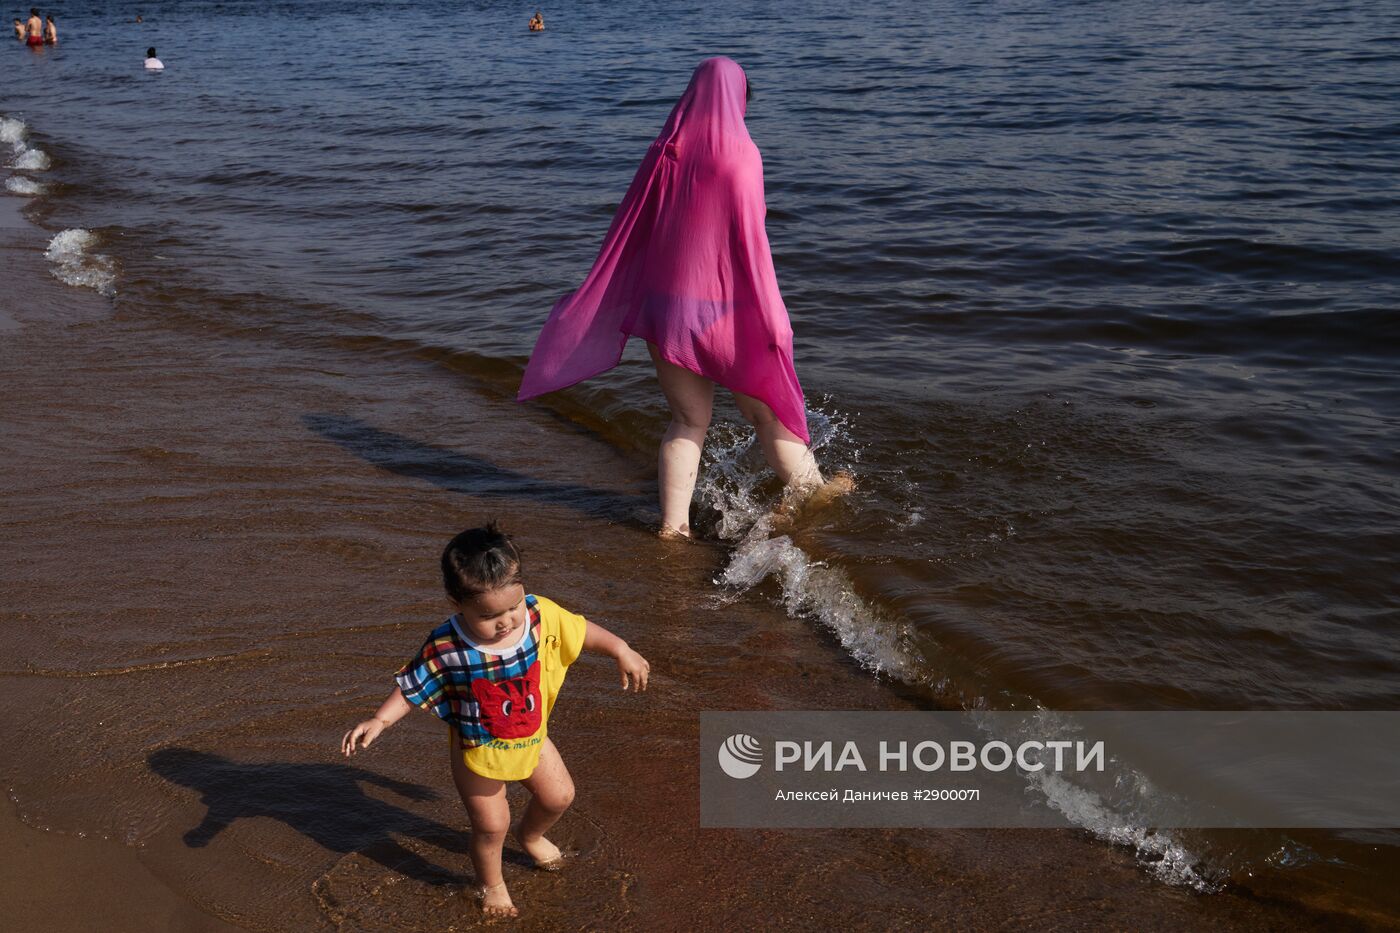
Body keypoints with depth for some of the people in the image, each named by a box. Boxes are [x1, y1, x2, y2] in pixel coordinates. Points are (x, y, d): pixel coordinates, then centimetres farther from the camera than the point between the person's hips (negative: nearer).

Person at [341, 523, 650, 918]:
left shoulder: (542, 615, -23)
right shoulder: (445, 648, -30)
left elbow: (582, 630, -5)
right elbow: (411, 688, -14)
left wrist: (622, 652, -3)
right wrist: (379, 721, -25)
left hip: (531, 737, 4)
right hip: (478, 751, -4)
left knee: (559, 796, 20)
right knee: (491, 825, 9)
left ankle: (529, 835, 55)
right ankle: (491, 885, 42)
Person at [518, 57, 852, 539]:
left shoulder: (662, 153, 2)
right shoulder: (739, 155, -13)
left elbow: (628, 230, 6)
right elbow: (750, 238, -15)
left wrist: (596, 299, 15)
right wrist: (771, 316, -11)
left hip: (664, 304, 4)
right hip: (720, 308, -4)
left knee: (688, 420, 15)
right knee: (766, 406, 15)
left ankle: (673, 522, 12)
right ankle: (806, 487, 34)